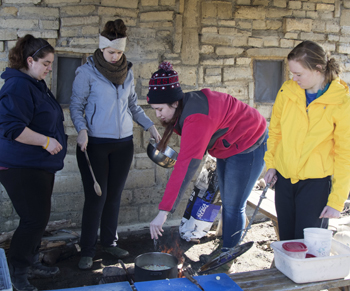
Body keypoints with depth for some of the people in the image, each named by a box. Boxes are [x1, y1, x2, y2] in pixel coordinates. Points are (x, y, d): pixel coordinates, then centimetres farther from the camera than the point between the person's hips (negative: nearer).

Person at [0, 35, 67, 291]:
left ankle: (31, 262, 32)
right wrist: (45, 141, -24)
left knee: (39, 217, 16)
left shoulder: (37, 84, 14)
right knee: (35, 219, -6)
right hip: (22, 167, -10)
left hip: (42, 164, 10)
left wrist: (58, 141, 21)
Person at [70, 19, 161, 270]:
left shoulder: (127, 72, 10)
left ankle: (110, 242, 25)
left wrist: (150, 125, 11)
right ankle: (88, 251, 10)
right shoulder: (87, 72, -4)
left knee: (115, 195, 10)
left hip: (124, 143, 5)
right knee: (96, 197, -3)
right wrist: (82, 130, -18)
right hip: (96, 143, -4)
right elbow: (76, 105, -2)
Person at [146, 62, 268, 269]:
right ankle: (226, 251, 32)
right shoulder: (185, 106, -9)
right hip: (228, 148, 10)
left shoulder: (196, 119, -39)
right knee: (227, 203, 18)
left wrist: (164, 211, -45)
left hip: (249, 146, -10)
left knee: (233, 206, -4)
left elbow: (185, 167, -45)